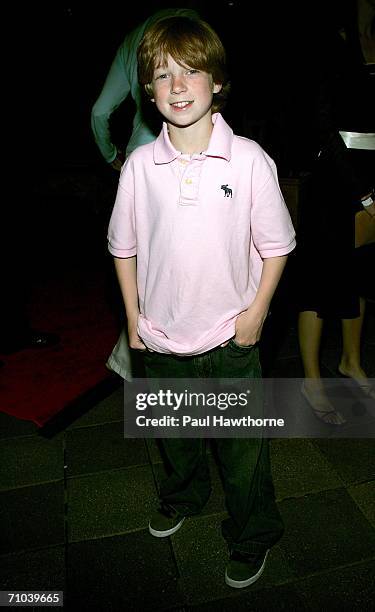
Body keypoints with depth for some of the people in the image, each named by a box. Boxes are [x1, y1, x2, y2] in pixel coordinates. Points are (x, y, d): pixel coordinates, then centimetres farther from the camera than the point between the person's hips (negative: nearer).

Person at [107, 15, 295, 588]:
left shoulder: (249, 159, -12)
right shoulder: (139, 164, -7)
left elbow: (275, 245, -3)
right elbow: (124, 246, 4)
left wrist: (255, 314, -7)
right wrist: (134, 319, 4)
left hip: (230, 337, -2)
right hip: (161, 337, 3)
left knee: (242, 449, 14)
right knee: (174, 433, 25)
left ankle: (252, 536, 42)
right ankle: (184, 495, 57)